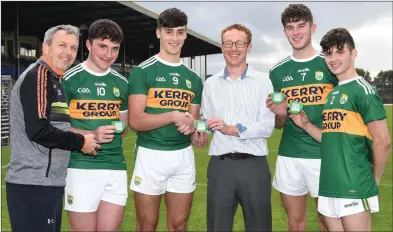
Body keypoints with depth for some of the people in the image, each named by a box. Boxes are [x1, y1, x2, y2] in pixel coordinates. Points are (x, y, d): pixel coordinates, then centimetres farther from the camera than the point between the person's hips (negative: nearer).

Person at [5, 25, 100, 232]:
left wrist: (90, 137, 8)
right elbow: (38, 130, -22)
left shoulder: (55, 80, 17)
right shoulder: (38, 75, -12)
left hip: (49, 182, 9)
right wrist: (80, 142, -11)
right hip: (33, 184, -9)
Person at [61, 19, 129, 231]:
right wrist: (91, 135, -18)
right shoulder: (70, 79, -4)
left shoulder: (122, 83, 10)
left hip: (116, 167, 4)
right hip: (81, 167, -4)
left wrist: (116, 130, -1)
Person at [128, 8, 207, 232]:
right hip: (151, 155, -4)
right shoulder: (142, 72, -5)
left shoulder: (193, 78, 11)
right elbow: (136, 121, -13)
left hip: (184, 155, 4)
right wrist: (173, 115, -24)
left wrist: (196, 132, -10)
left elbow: (194, 119, 13)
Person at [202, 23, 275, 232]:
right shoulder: (211, 84, 12)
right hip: (219, 165, 2)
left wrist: (232, 129, -18)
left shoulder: (262, 82, 2)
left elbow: (267, 127, -9)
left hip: (254, 165, -2)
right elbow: (207, 124, 14)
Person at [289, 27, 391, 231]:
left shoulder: (362, 90, -10)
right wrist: (306, 125, 3)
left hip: (354, 188, -7)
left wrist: (374, 180, -2)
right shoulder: (332, 94, 13)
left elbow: (382, 141, -13)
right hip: (329, 186, 8)